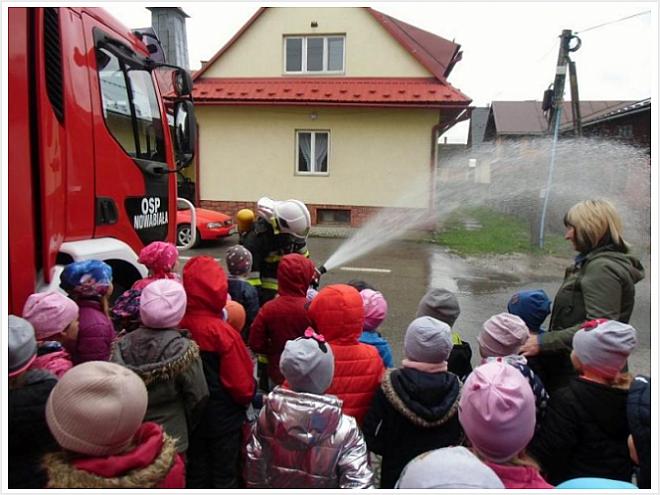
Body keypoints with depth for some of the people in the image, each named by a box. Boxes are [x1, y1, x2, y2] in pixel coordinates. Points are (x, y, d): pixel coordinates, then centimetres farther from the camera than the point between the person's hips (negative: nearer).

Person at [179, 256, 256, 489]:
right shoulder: (222, 333, -25)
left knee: (196, 473, 21)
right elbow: (242, 384, -18)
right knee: (225, 476, 15)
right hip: (223, 418, -4)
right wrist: (247, 398, 4)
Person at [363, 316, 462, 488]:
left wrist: (388, 450, 1)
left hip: (397, 472, -2)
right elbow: (458, 436, -3)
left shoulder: (391, 385, -22)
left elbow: (370, 432, -17)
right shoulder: (455, 388, -15)